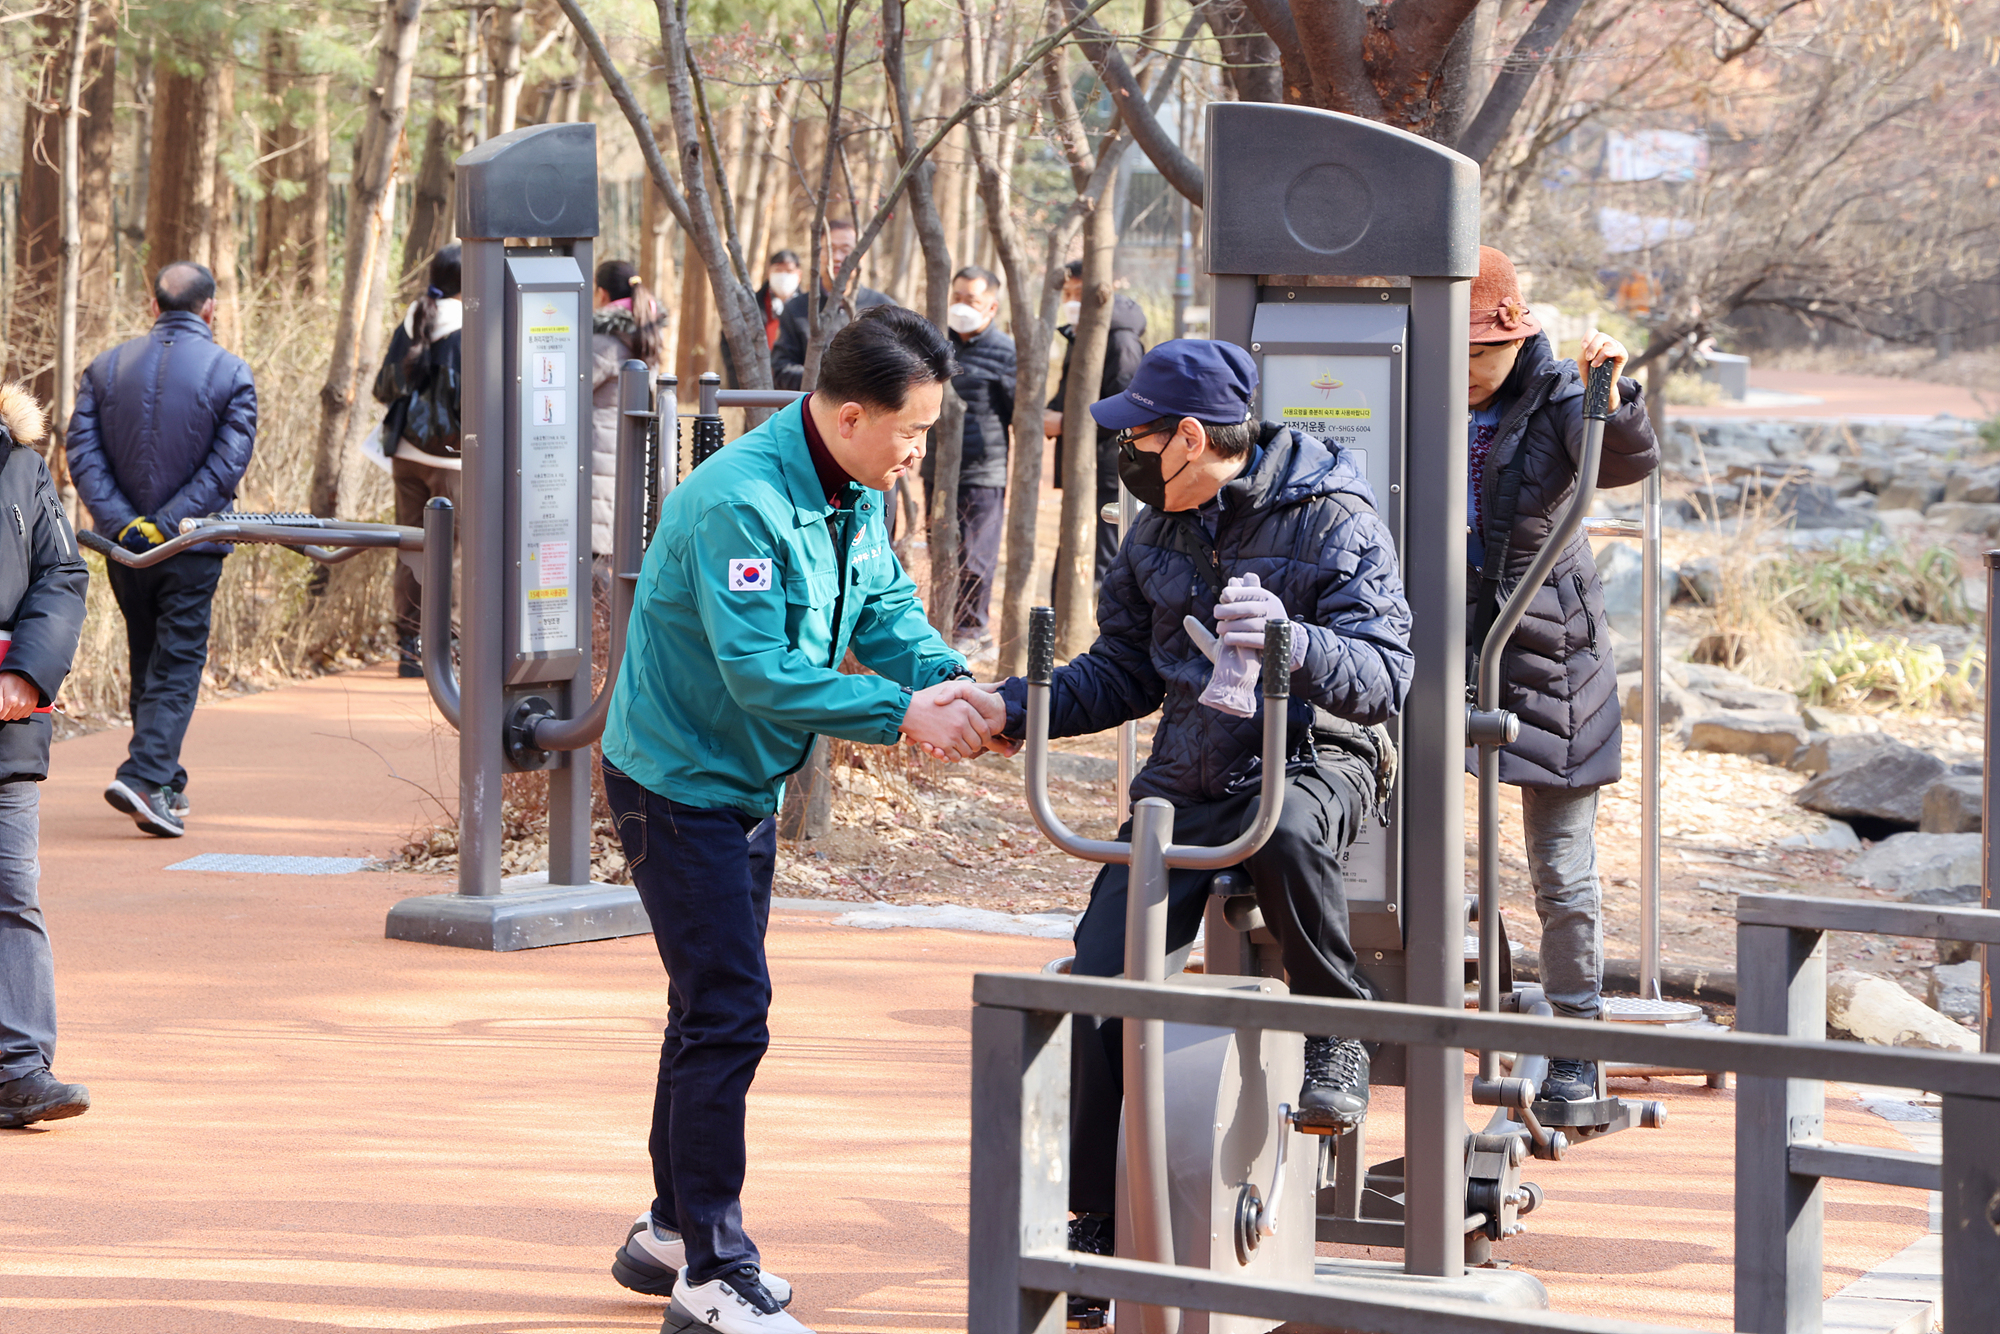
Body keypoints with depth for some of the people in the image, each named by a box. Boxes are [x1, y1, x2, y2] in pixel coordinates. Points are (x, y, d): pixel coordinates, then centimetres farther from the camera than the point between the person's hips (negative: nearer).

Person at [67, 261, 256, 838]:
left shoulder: (106, 368, 2)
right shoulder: (230, 373, -7)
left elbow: (82, 453, -5)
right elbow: (227, 463, -14)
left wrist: (121, 523, -11)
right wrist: (167, 525, -13)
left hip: (125, 548, 4)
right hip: (193, 550, -4)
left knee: (147, 662, 17)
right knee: (177, 666, 0)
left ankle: (168, 783, 26)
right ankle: (144, 779, -16)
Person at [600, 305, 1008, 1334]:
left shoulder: (855, 496, 3)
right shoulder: (741, 504, -28)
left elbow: (888, 612, 3)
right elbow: (760, 670, -33)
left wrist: (957, 685, -17)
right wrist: (903, 714, -33)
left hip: (748, 783, 10)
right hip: (679, 780, -10)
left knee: (719, 1011, 17)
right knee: (728, 1015, -11)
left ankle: (673, 1232, 30)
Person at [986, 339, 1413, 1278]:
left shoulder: (1334, 521, -11)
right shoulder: (1158, 532, 10)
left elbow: (1386, 674, -20)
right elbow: (1123, 672, 19)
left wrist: (1294, 643, -40)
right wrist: (1011, 707, 4)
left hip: (1315, 760, -5)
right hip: (1186, 777, 5)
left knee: (1283, 832, -42)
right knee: (1100, 977, -11)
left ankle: (1337, 1033, -16)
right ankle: (1098, 1220, 0)